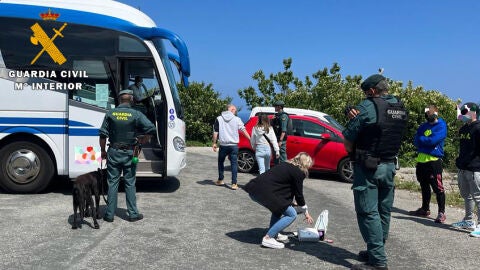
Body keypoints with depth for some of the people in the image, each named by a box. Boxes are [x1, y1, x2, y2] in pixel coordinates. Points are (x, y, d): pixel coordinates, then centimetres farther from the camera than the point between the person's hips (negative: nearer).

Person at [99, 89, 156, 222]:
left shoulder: (110, 114, -1)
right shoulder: (136, 114, -6)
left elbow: (103, 134, -1)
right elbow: (151, 129, -16)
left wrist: (103, 151, 10)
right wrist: (143, 141, -1)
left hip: (114, 152, 1)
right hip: (129, 153, -1)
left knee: (112, 183, 8)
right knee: (130, 184, 8)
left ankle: (110, 214, 13)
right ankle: (133, 214, 13)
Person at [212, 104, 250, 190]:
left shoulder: (219, 119, 2)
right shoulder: (237, 119, 0)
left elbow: (215, 132, -1)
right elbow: (243, 130, -1)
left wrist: (214, 143, 6)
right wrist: (251, 139, 4)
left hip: (223, 145, 1)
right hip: (234, 145, -1)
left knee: (221, 162, 19)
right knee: (234, 164, 2)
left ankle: (220, 180, 26)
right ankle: (234, 183, -3)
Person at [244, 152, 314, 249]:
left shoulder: (286, 165, 24)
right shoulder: (298, 172, 0)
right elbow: (299, 194, 6)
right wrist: (306, 212, 22)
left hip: (254, 187, 9)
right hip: (264, 192, -9)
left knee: (280, 205, 31)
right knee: (291, 215, 3)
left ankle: (274, 234, 29)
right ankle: (268, 238, -2)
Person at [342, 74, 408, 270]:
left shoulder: (368, 107, -15)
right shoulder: (401, 109, 8)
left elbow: (348, 140, -15)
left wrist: (351, 151, 5)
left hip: (368, 167, -8)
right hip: (389, 166, 8)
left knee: (368, 213, -3)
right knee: (383, 211, 15)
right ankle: (376, 252, 29)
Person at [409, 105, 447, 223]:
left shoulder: (441, 126, -5)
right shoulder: (423, 126, 16)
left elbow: (432, 140, -18)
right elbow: (416, 142, 8)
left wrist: (421, 139, -1)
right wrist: (427, 141, -9)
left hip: (434, 160, -7)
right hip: (421, 160, 7)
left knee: (438, 187, -7)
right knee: (424, 186, 16)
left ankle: (441, 213, -1)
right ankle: (425, 209, 28)